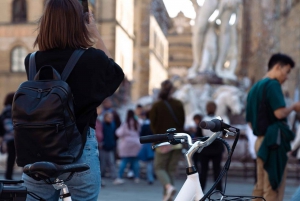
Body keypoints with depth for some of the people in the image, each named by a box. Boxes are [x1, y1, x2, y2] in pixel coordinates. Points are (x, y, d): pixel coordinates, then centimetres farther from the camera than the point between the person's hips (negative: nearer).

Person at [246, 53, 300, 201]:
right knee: (274, 188, -5)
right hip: (274, 139, -9)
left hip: (260, 139, 9)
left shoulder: (255, 88, 18)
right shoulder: (273, 84, -9)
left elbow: (250, 121, 19)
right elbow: (280, 113, -19)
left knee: (260, 186, 12)